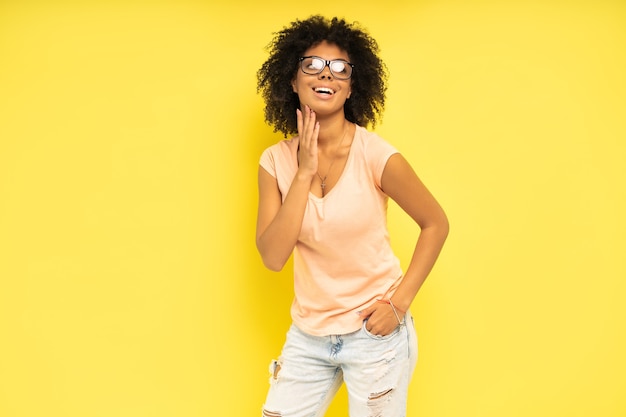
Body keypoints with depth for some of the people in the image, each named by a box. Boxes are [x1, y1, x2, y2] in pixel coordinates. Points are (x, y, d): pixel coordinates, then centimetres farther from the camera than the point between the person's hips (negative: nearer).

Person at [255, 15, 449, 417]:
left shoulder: (375, 155, -14)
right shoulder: (276, 161, -3)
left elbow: (436, 224, -5)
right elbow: (273, 256, -12)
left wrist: (399, 302, -11)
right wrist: (304, 173, -18)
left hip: (375, 332, -3)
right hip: (308, 335, 4)